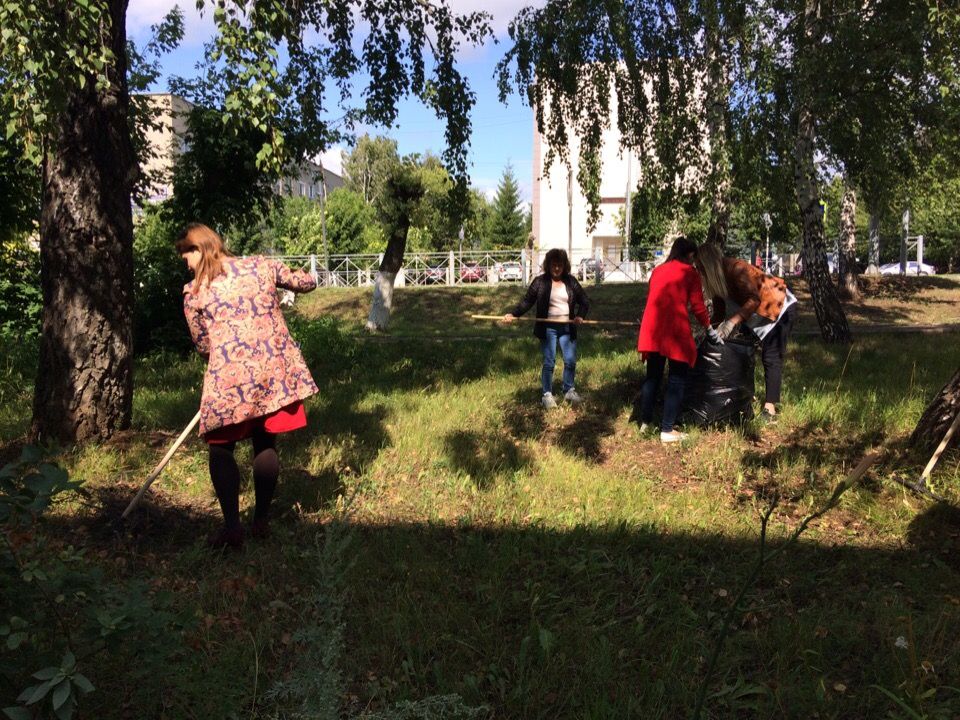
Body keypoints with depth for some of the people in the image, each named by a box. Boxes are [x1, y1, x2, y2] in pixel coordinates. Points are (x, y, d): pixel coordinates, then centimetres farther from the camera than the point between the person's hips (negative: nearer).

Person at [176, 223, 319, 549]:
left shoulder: (194, 292, 2)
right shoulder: (262, 266, 7)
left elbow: (202, 345, 10)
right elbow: (307, 282, 20)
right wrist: (284, 278, 40)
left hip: (229, 377, -3)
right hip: (276, 372, 3)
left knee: (221, 448, 12)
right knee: (266, 444, 16)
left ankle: (232, 526, 3)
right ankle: (261, 520, 22)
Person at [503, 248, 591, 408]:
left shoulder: (571, 281, 5)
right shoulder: (540, 281, -3)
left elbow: (584, 302, 8)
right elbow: (527, 301, -4)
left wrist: (580, 316, -11)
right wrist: (513, 314, -18)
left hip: (567, 328, 3)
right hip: (548, 328, -3)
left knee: (570, 361, 5)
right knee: (549, 362, -1)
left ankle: (569, 391, 24)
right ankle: (547, 394, 10)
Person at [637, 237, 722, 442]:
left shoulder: (658, 270, 19)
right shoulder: (690, 273, 4)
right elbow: (697, 306, 2)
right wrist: (710, 330, 14)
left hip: (652, 329, 5)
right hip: (675, 329, -5)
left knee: (652, 376, 18)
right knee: (676, 380, 3)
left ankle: (645, 422, 25)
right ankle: (667, 431, 4)